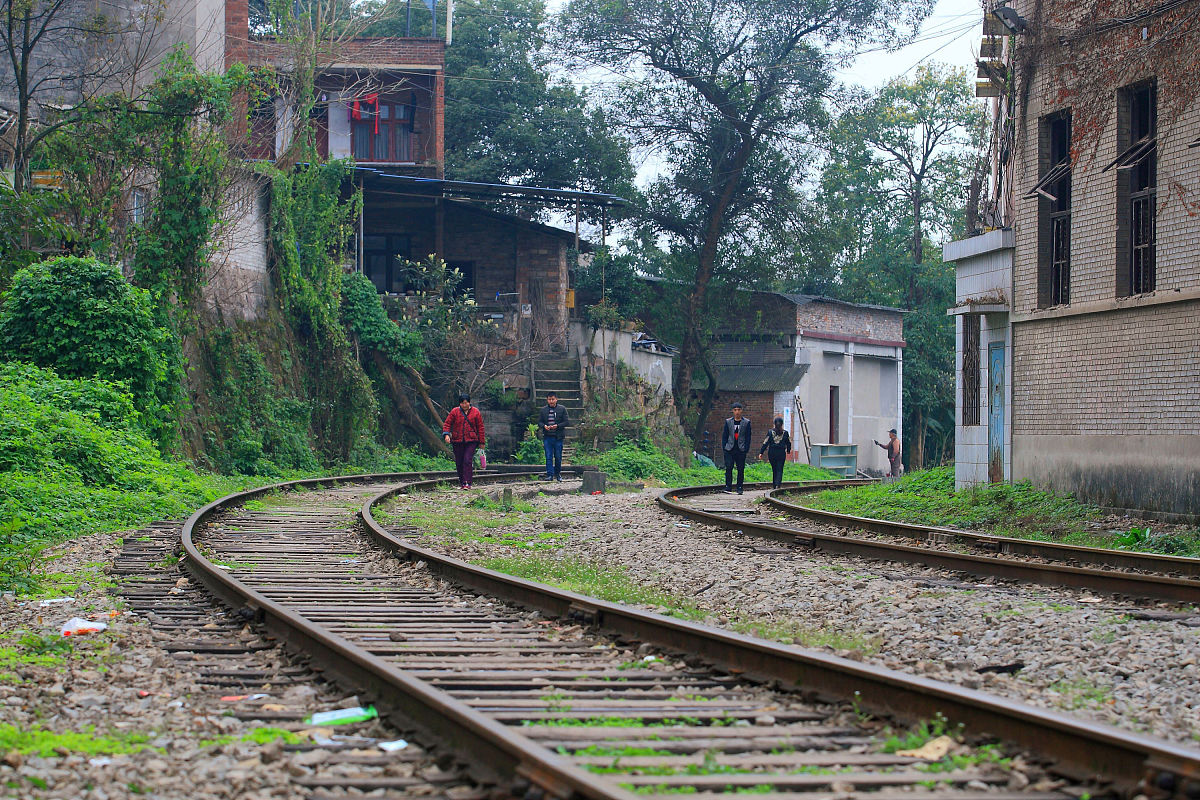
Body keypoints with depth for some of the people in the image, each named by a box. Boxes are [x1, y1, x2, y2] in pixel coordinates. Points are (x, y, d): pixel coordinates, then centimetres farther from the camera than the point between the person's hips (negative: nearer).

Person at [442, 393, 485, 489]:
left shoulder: (475, 412, 5)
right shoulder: (454, 412, 5)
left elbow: (480, 427, 8)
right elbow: (447, 424, 4)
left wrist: (481, 442, 6)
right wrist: (446, 434, -15)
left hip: (471, 441, -2)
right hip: (457, 441, 2)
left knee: (468, 461, -14)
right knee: (459, 463, 4)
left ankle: (467, 483, -14)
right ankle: (461, 483, 17)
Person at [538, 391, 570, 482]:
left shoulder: (562, 409, 2)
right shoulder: (543, 410, 8)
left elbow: (567, 422, -1)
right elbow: (539, 422, 11)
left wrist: (557, 426, -15)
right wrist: (544, 426, -11)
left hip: (558, 437, -1)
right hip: (547, 437, 1)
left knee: (558, 457, 7)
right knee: (548, 457, -3)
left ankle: (558, 474, 22)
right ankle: (550, 475, -2)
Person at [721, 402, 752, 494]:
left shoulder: (746, 422, 5)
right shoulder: (728, 422, 9)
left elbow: (748, 437, 4)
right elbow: (724, 435, 10)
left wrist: (746, 449, -4)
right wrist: (724, 447, 1)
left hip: (741, 450, -1)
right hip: (730, 449, 1)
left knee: (741, 469, 2)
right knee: (728, 468, -9)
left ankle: (740, 488, 8)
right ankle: (728, 487, -7)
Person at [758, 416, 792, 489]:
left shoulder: (770, 432, -1)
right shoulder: (785, 433, 0)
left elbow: (766, 443, -4)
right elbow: (788, 443, 10)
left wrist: (761, 452, -2)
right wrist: (788, 450, 30)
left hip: (772, 453, 1)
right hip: (781, 453, -1)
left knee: (774, 470, 13)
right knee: (779, 470, -1)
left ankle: (774, 485, 18)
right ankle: (778, 484, -18)